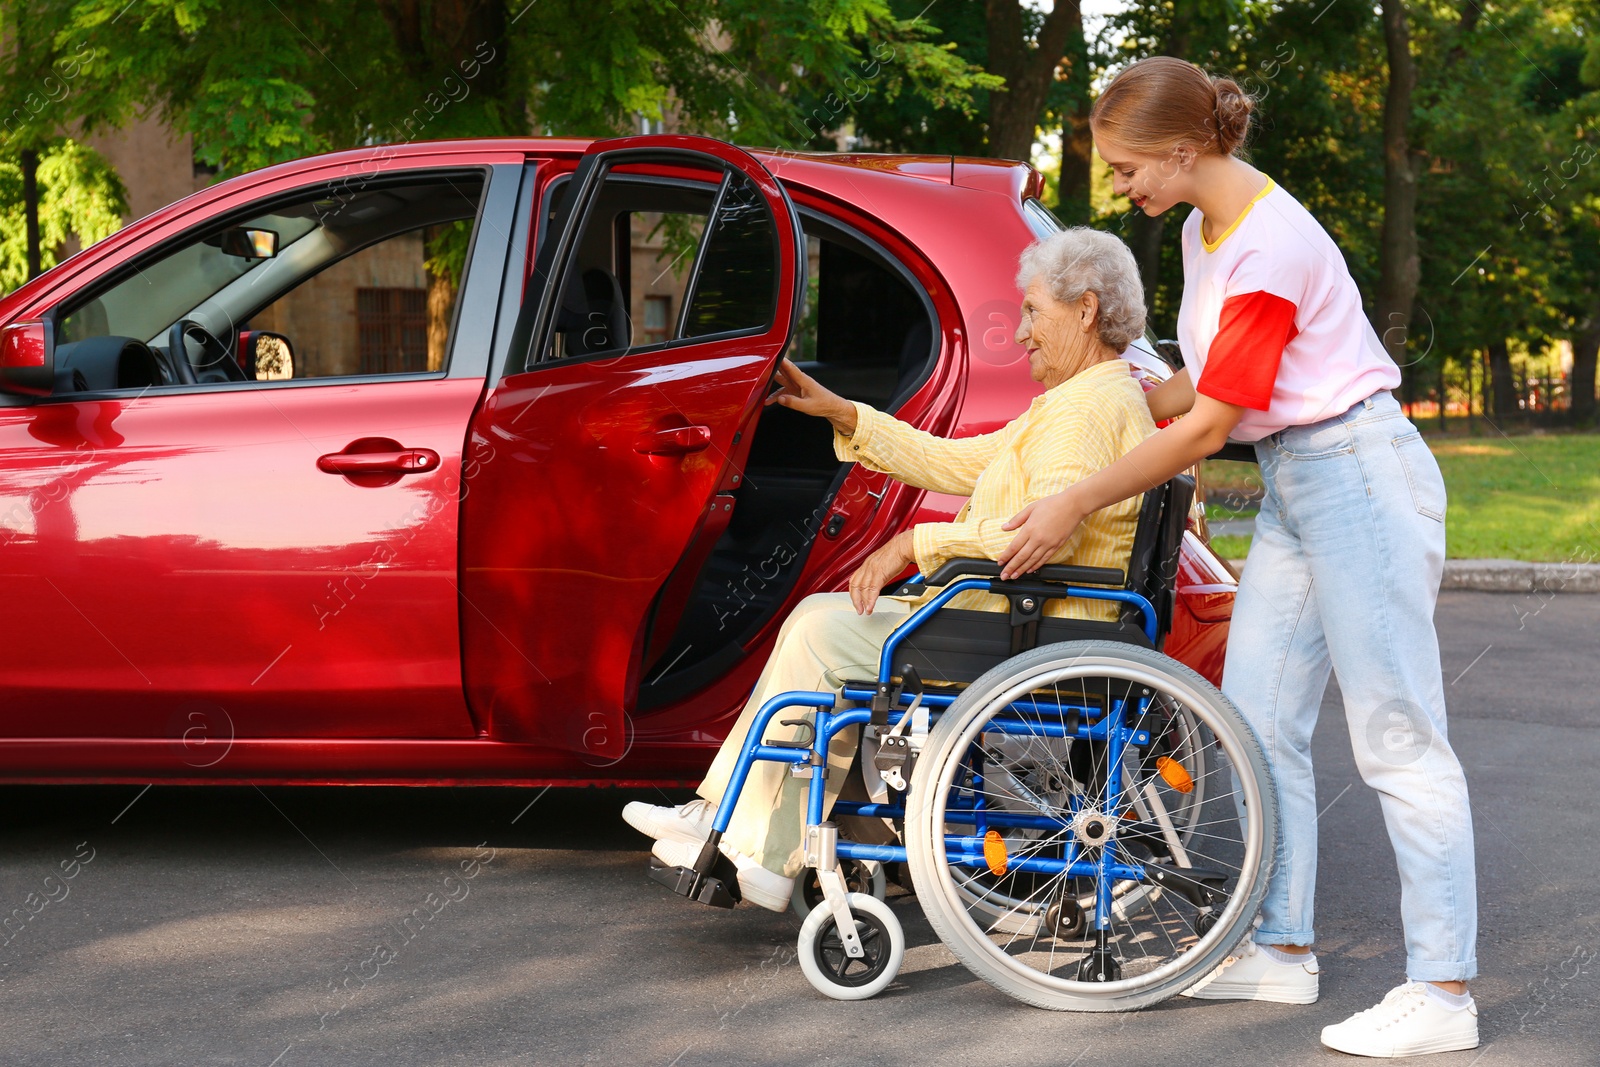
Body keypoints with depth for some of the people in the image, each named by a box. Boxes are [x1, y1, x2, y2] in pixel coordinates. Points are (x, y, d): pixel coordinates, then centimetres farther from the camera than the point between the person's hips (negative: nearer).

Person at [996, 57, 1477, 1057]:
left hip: (1358, 474, -10)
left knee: (1397, 736, -9)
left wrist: (1076, 504, -12)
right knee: (1259, 724, 9)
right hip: (1292, 483, 10)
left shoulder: (1270, 246, -21)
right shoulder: (1206, 229, 10)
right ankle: (1285, 948, 18)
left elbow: (1207, 424, -18)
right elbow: (1201, 387, 15)